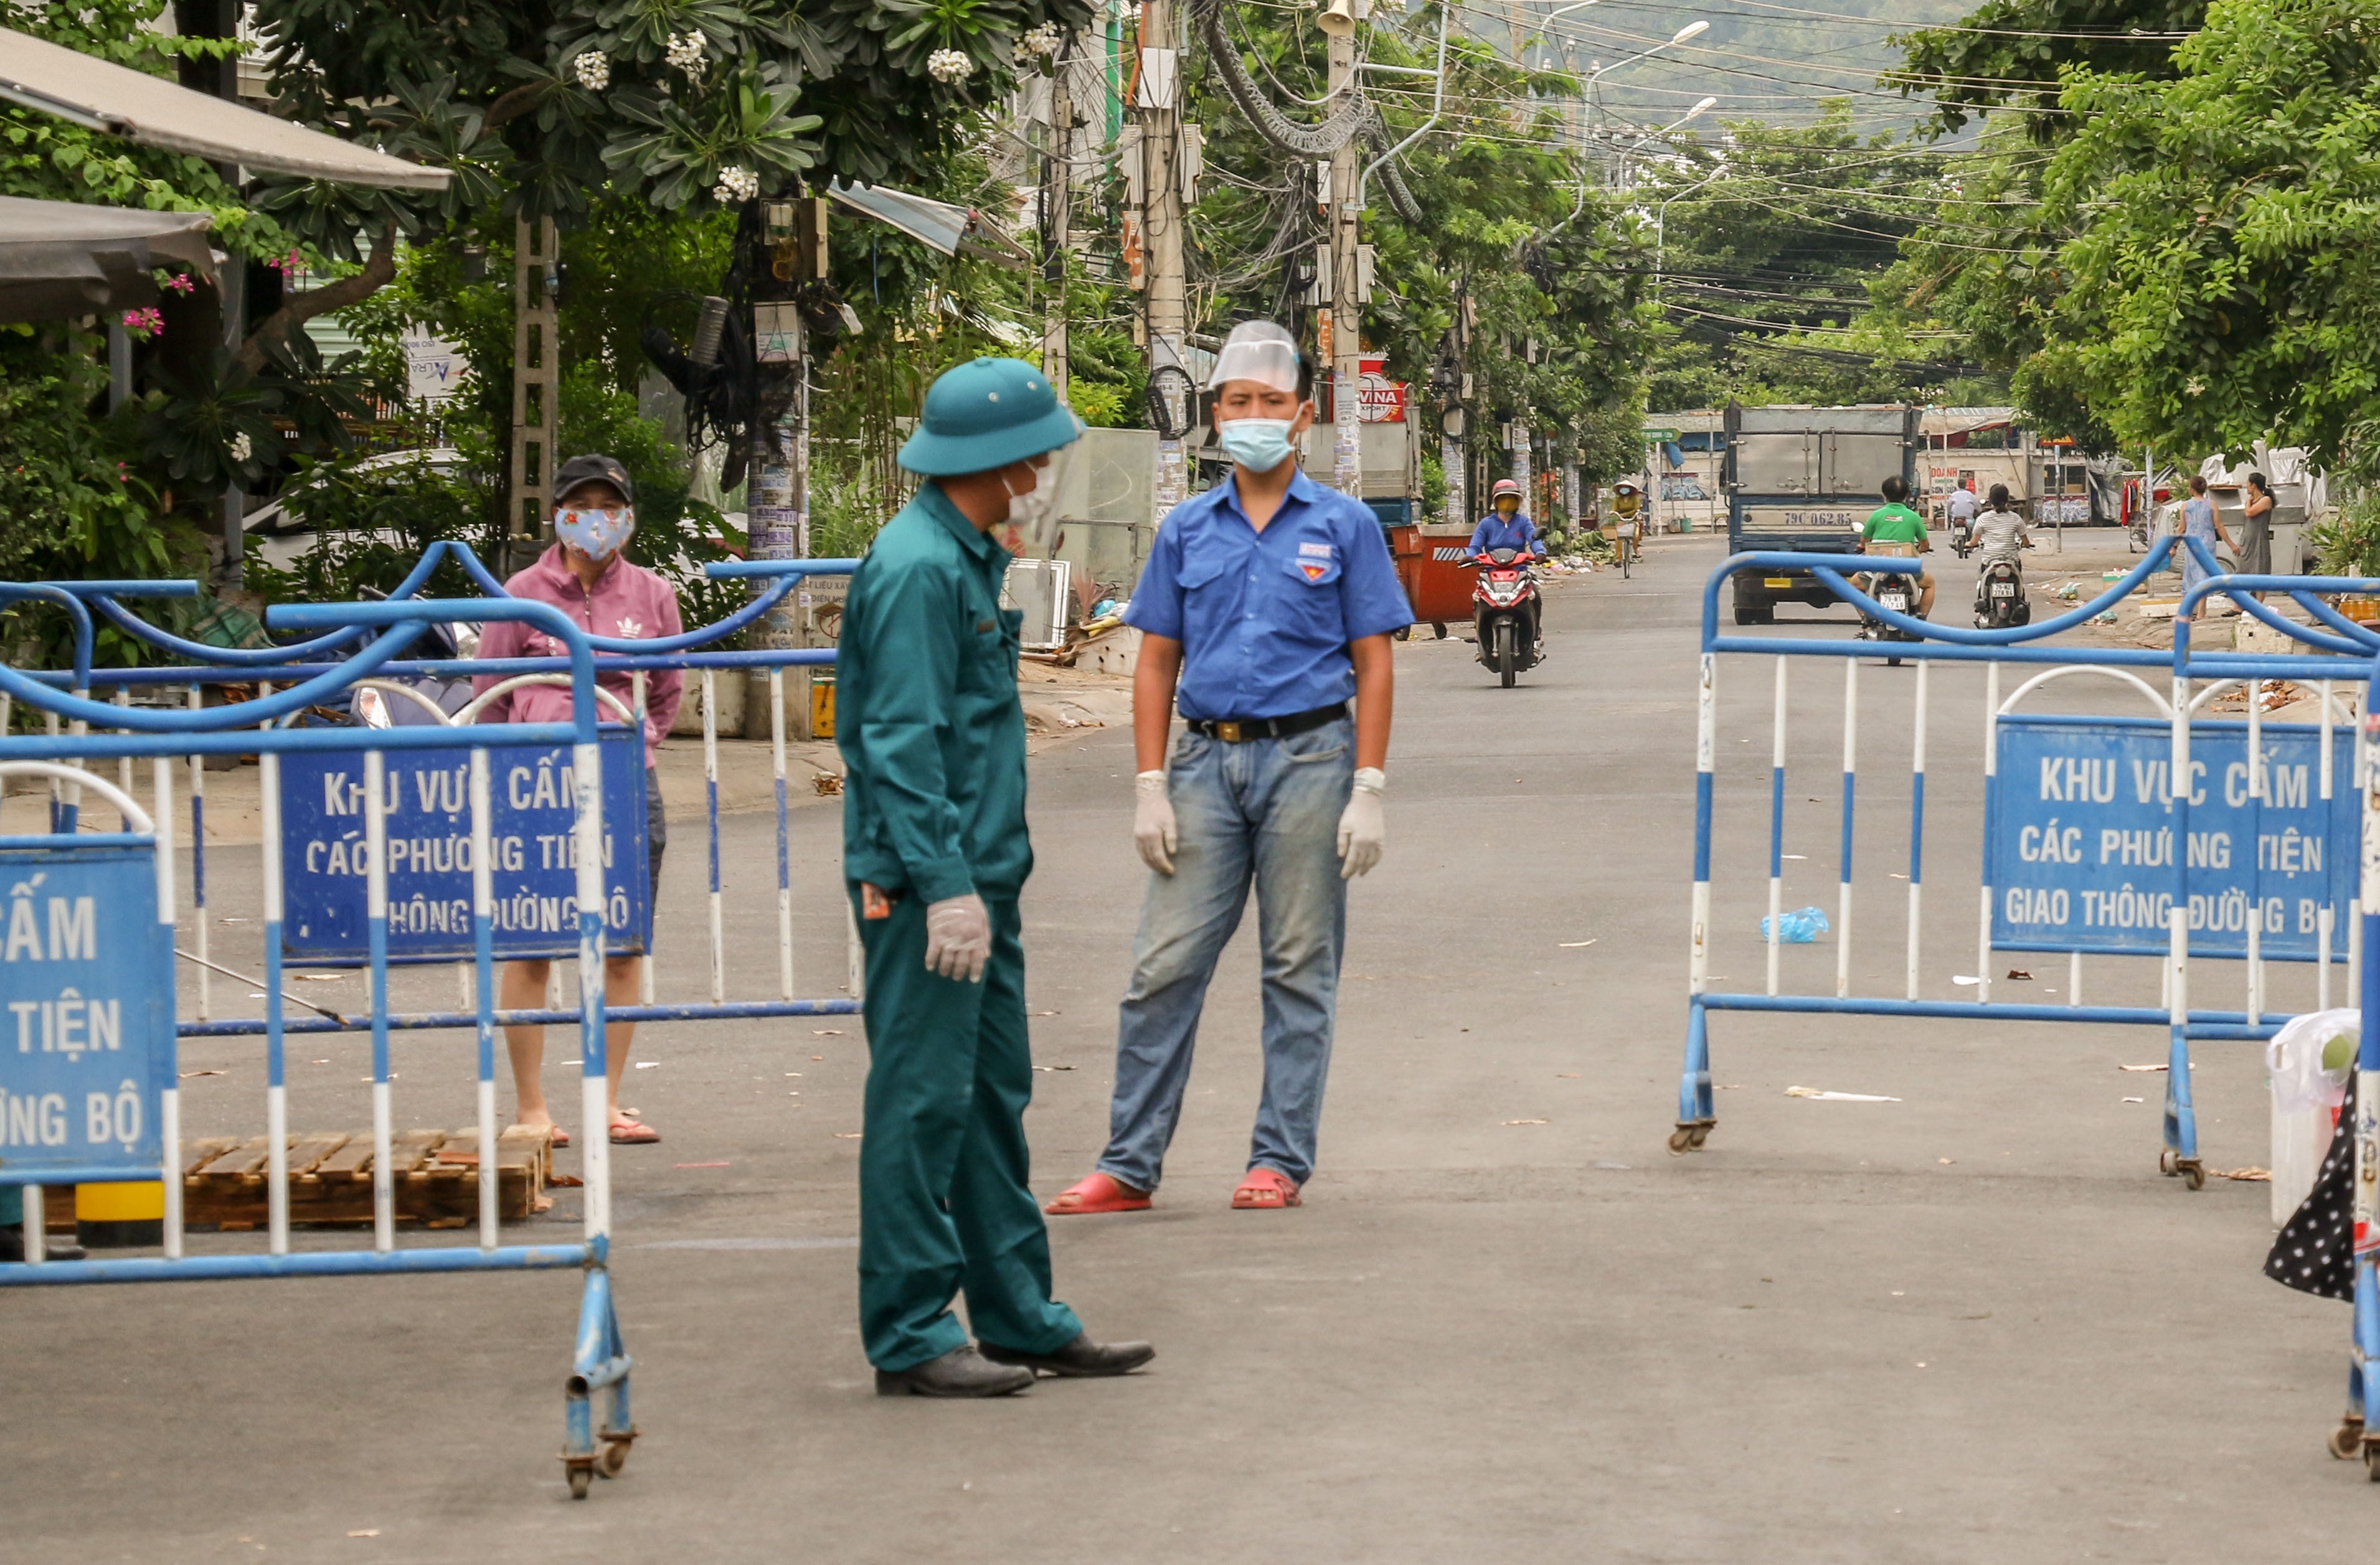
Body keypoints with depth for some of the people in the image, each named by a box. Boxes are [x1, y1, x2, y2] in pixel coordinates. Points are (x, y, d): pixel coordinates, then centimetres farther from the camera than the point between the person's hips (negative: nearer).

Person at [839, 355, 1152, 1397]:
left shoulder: (967, 559, 17)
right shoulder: (917, 568, -16)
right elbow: (902, 745, -21)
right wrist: (944, 885, -24)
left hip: (978, 875, 10)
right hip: (929, 883, -10)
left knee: (993, 1097, 14)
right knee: (922, 1103, -6)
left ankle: (1021, 1318, 20)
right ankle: (911, 1337, -2)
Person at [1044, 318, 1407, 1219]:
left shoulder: (1343, 527, 2)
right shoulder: (1188, 530, 9)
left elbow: (1373, 665, 1)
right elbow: (1158, 663, 10)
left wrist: (1369, 790, -7)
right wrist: (1151, 787, 1)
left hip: (1307, 757, -2)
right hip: (1207, 759, 2)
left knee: (1300, 970, 3)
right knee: (1163, 967, -1)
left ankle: (1280, 1160, 10)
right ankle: (1129, 1166, 3)